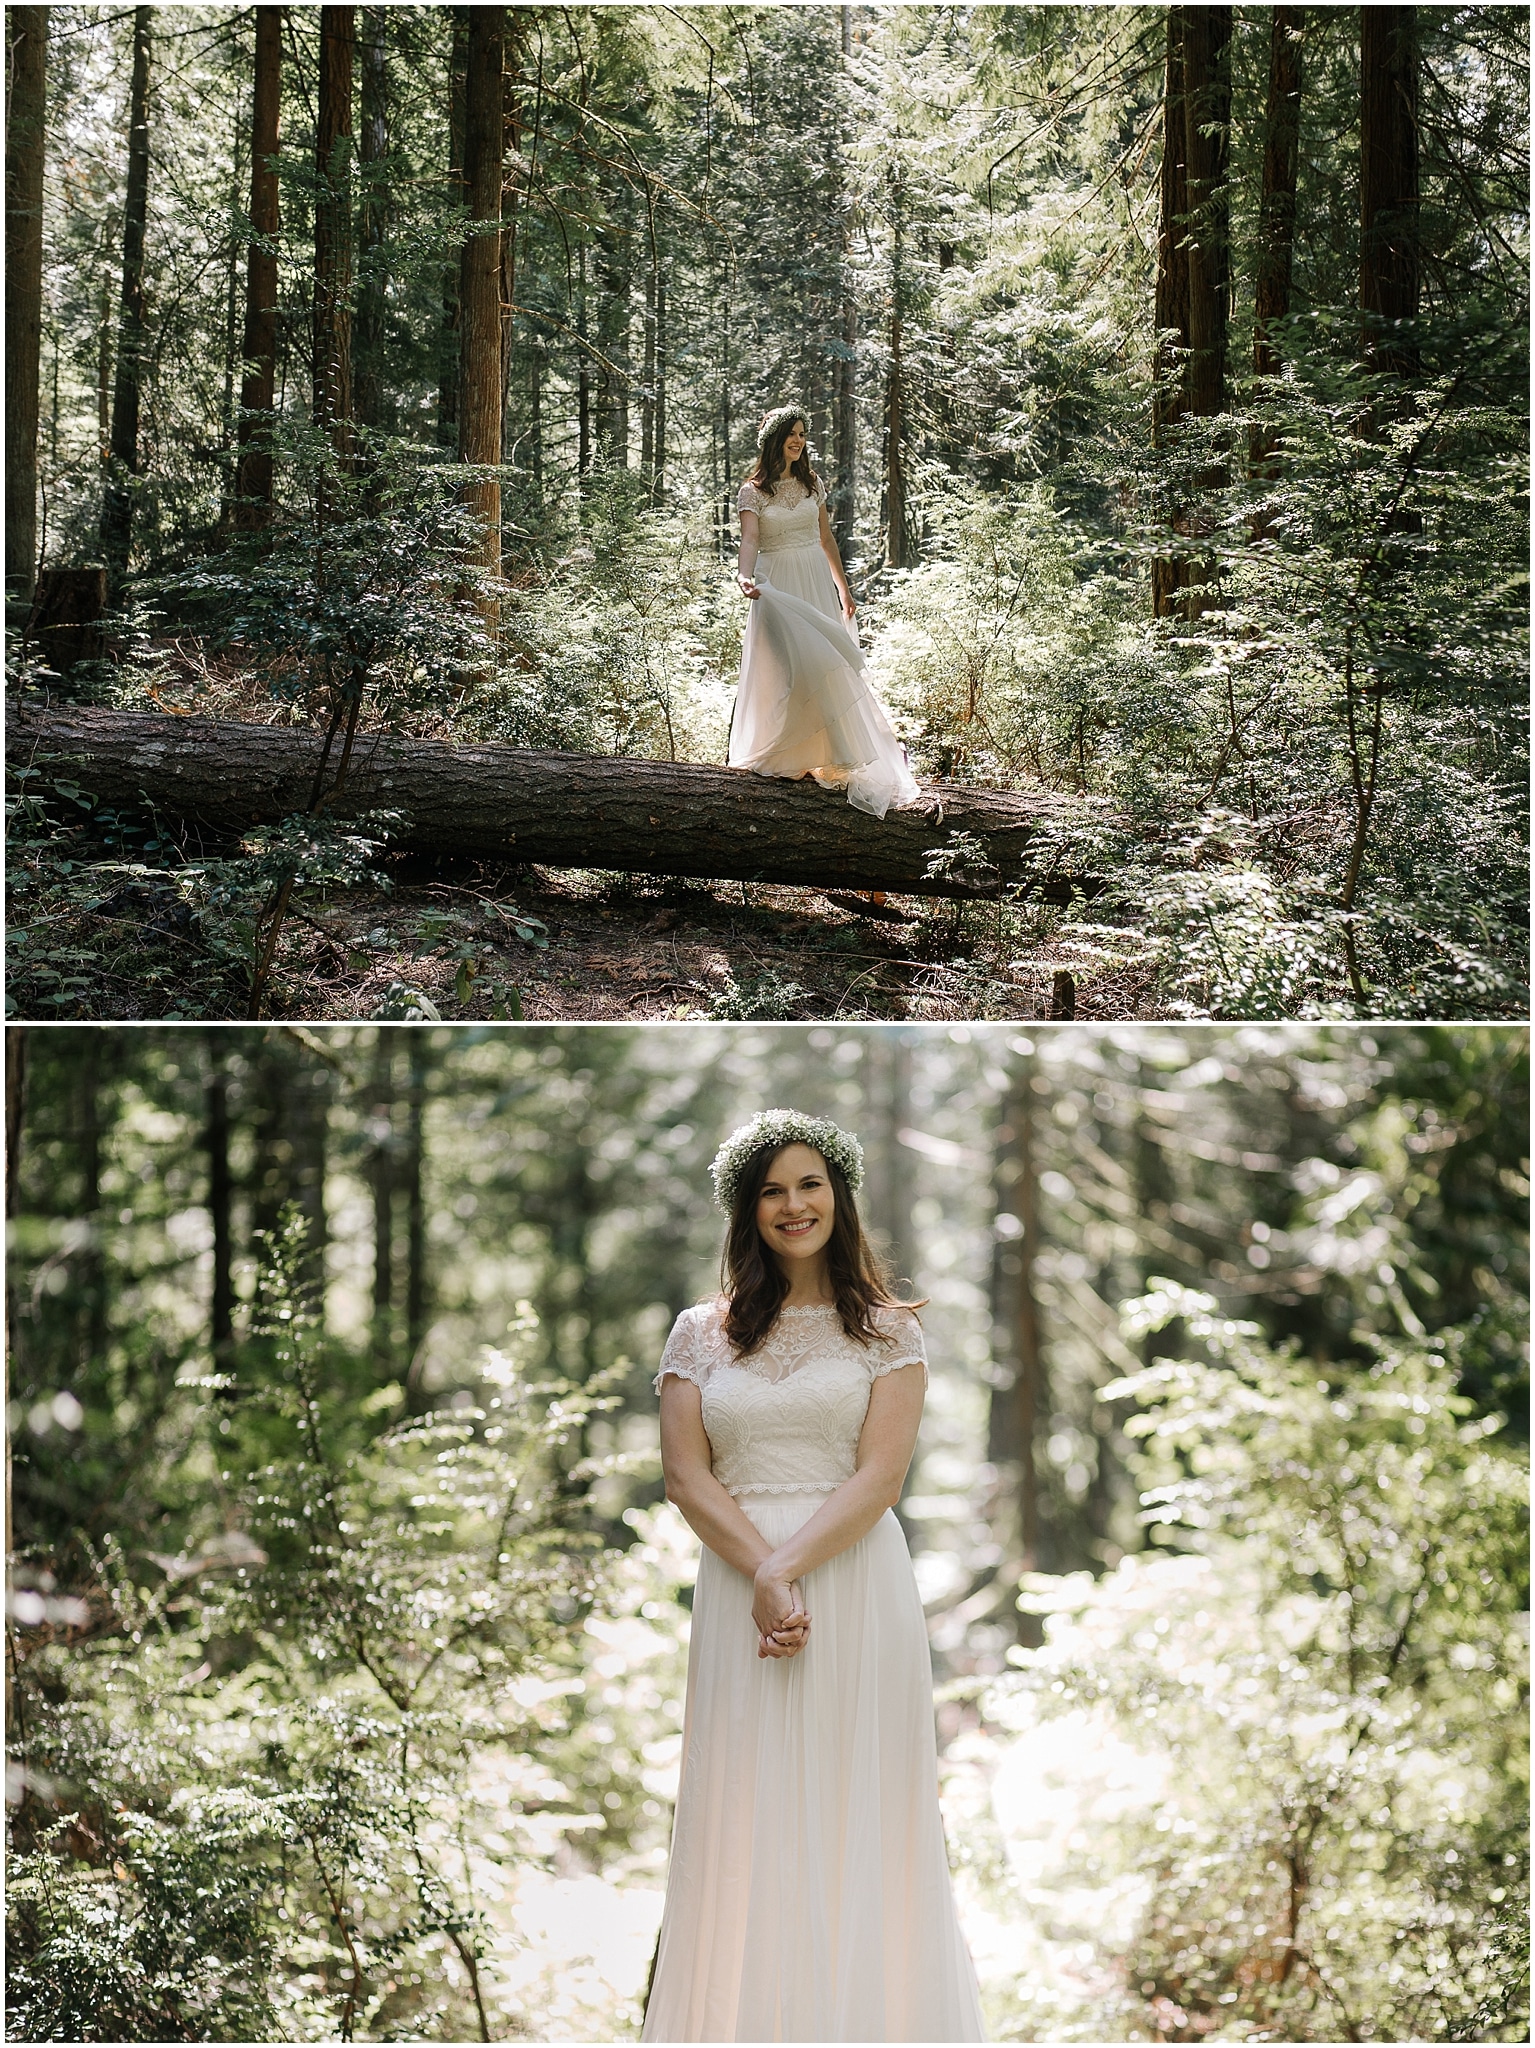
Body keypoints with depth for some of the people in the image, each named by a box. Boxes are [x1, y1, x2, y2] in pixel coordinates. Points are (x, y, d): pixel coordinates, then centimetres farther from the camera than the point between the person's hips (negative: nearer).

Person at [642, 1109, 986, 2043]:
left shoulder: (887, 1328, 5)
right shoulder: (701, 1333, 11)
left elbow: (880, 1477, -4)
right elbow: (686, 1476, 1)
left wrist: (790, 1567, -16)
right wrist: (763, 1576, -12)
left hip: (855, 1579, -2)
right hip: (740, 1581, 2)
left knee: (855, 1812, -1)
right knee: (748, 1819, 1)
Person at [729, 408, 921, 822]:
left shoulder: (812, 484, 11)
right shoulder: (753, 491, -3)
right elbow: (750, 540, -16)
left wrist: (843, 589, 17)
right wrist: (745, 576, -36)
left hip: (817, 584, 4)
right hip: (778, 585, -4)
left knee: (825, 665, -2)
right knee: (786, 666, -14)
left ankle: (826, 757, 3)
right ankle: (776, 756, -4)